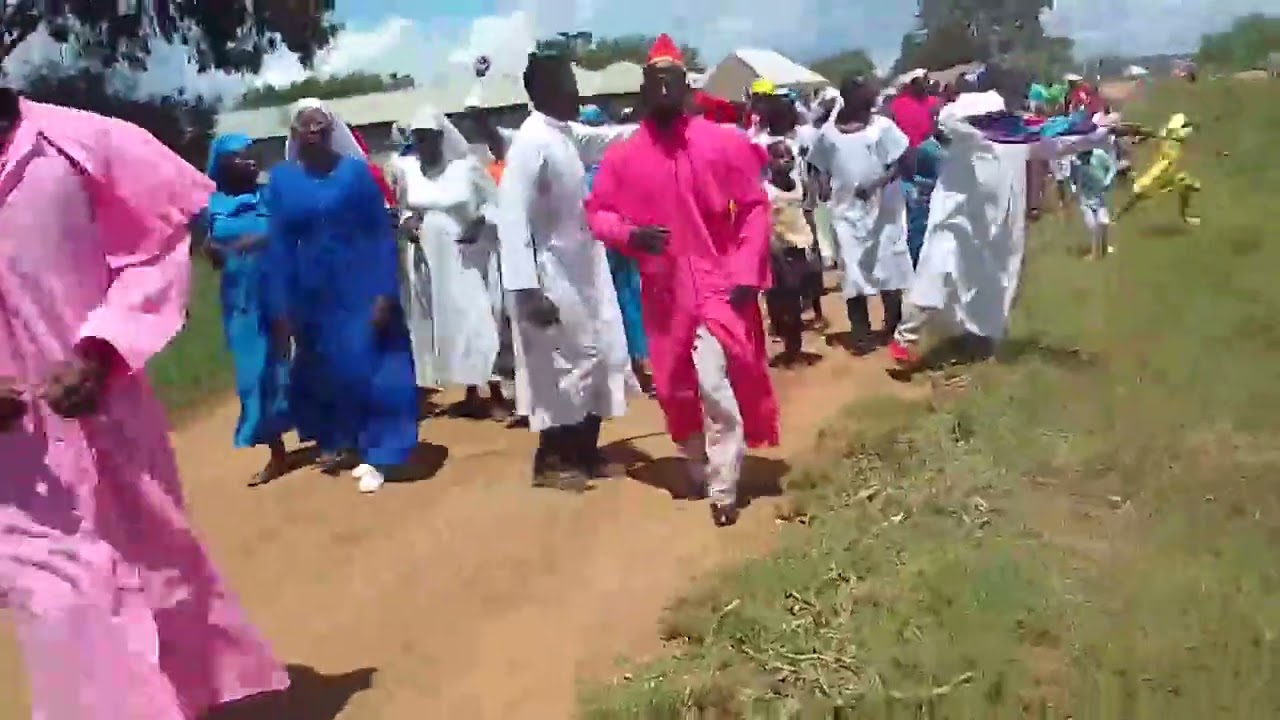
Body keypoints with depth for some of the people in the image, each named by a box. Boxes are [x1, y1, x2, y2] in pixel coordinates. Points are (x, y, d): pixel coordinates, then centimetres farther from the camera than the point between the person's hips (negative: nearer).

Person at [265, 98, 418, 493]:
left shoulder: (356, 170, -3)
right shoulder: (281, 179, 2)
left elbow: (382, 233, -6)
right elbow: (278, 244, 1)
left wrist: (386, 291, -14)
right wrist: (281, 307, -3)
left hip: (360, 286, -2)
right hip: (312, 291, 3)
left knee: (369, 367, -3)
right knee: (322, 369, 14)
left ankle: (374, 455, 10)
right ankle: (334, 440, 36)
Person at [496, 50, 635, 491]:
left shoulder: (569, 134, 5)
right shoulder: (530, 143, -20)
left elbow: (606, 138, 27)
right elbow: (513, 219, -24)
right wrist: (526, 289, -28)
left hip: (581, 269, 9)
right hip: (551, 276, -9)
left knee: (595, 359, 13)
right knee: (561, 367, 1)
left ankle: (585, 453, 27)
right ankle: (549, 461, 18)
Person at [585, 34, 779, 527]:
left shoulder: (722, 143, -3)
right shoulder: (622, 156, 0)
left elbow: (754, 207, -1)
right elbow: (596, 213, 5)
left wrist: (746, 273, -10)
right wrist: (629, 234, -16)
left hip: (719, 284, -2)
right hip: (663, 292, 3)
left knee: (716, 385, -12)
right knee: (676, 390, 13)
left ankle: (722, 489, 3)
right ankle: (702, 469, 37)